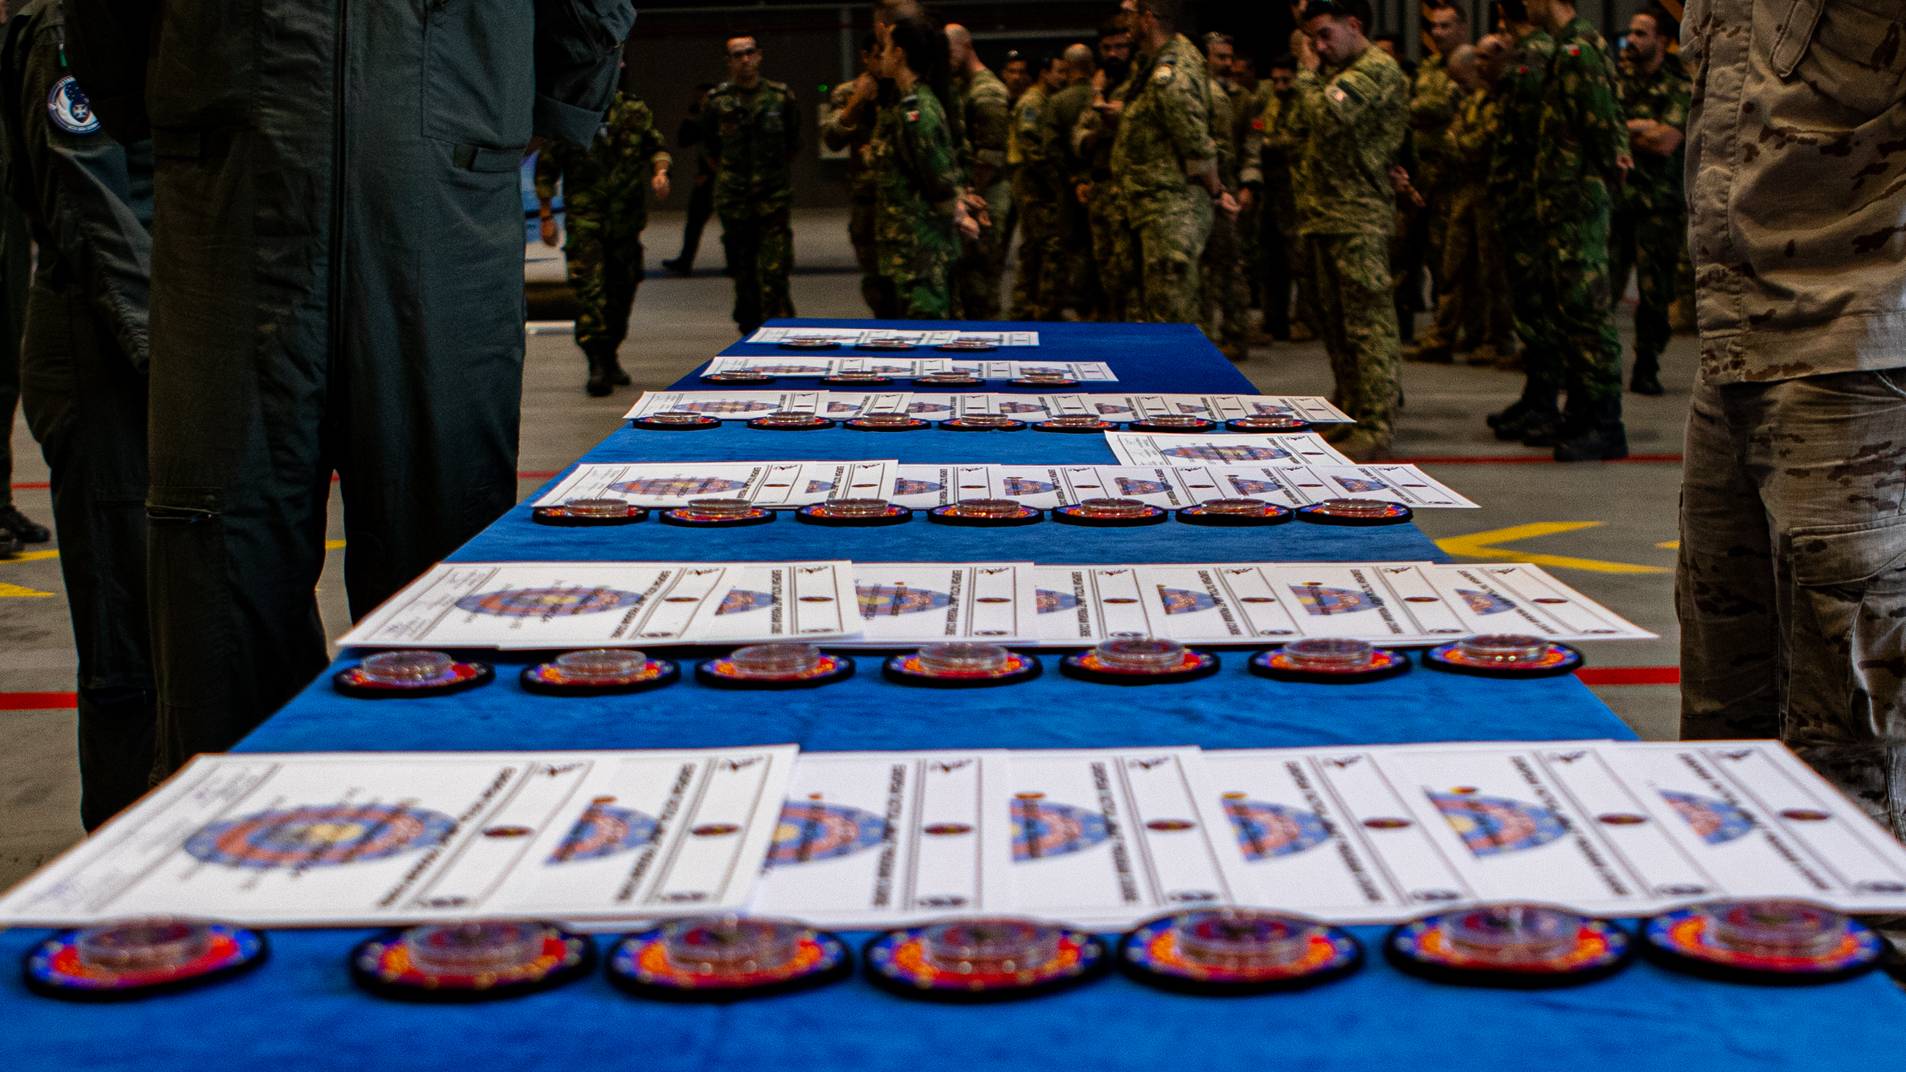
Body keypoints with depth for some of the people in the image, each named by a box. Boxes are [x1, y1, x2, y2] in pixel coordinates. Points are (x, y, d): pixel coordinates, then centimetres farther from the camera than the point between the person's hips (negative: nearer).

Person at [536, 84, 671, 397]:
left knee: (622, 289, 12)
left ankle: (610, 356, 29)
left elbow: (656, 147, 17)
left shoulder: (635, 110, 5)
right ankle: (596, 363, -18)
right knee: (588, 288, -15)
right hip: (584, 218, -3)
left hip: (626, 218, 3)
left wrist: (660, 171, -6)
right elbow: (545, 168, 5)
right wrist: (546, 216, 1)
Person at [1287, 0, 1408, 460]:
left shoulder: (1377, 69, -10)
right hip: (1323, 214, 10)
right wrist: (1309, 70, 11)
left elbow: (1327, 117, -22)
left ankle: (1375, 426, -8)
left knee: (1367, 323, -9)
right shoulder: (1336, 72, 21)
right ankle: (1351, 413, 21)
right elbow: (1299, 126, 18)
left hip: (1358, 218, -10)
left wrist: (1309, 71, -7)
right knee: (1335, 322, 13)